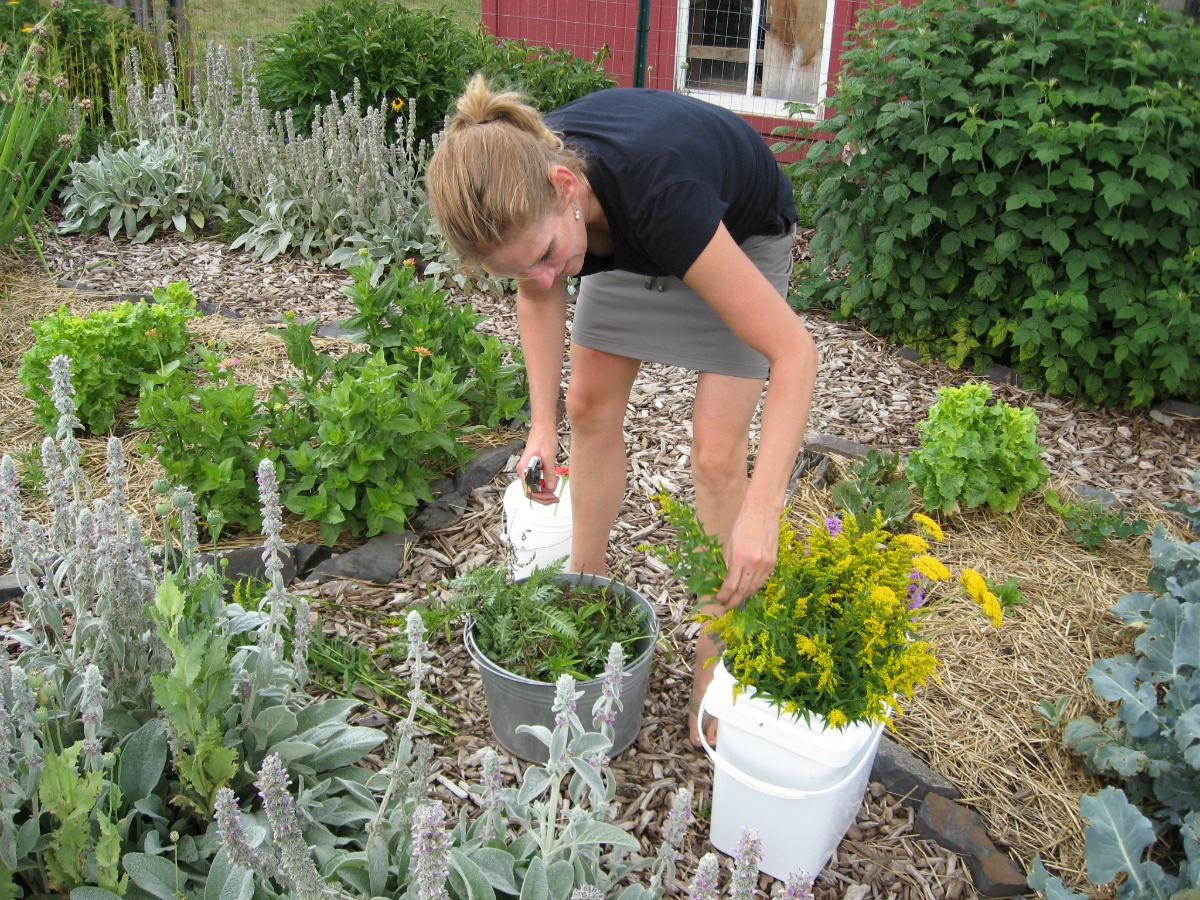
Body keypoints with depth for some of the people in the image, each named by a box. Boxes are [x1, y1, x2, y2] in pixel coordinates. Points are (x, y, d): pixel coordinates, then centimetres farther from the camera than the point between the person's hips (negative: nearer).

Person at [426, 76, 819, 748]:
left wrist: (763, 510, -49)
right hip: (627, 240, 5)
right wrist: (543, 426, -16)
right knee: (591, 403, 5)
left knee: (717, 453, -11)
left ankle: (713, 663, 4)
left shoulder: (657, 190, -45)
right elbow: (540, 294, -6)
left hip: (744, 236, -5)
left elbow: (794, 349, -42)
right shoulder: (520, 188, -29)